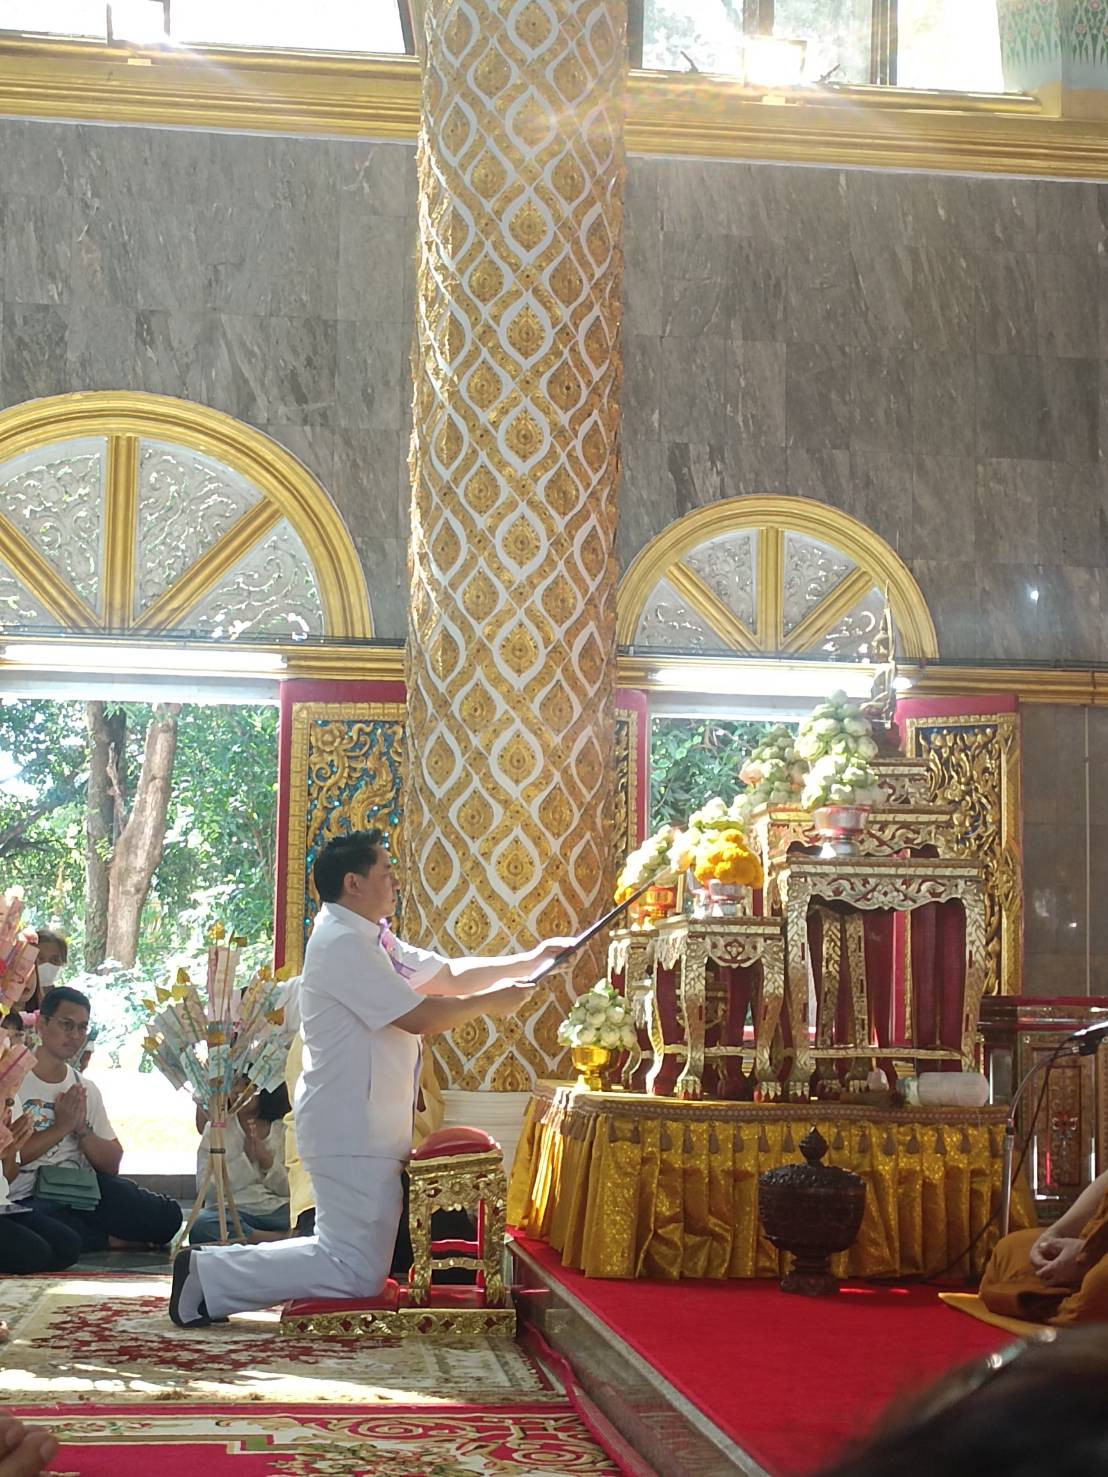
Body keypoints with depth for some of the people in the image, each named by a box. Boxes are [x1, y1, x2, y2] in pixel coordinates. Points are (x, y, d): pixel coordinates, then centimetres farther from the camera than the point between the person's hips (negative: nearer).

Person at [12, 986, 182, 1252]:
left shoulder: (86, 1089, 16)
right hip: (28, 1198, -5)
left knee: (167, 1216, -15)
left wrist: (82, 1129, -4)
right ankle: (111, 1241, -10)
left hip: (81, 1190, 5)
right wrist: (61, 1127, -11)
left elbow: (112, 1165, 14)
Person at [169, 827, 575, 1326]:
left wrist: (530, 961, 15)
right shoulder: (342, 943, -17)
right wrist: (491, 1002, -5)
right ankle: (210, 1272, -5)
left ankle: (211, 1266, 13)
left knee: (354, 1259, 14)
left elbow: (449, 975, 22)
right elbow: (419, 1017, -20)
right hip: (351, 1136, -11)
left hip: (367, 1131, 11)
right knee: (359, 1275, -10)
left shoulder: (373, 939, 17)